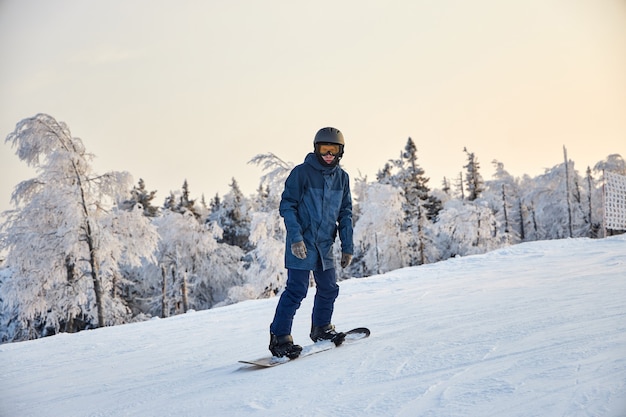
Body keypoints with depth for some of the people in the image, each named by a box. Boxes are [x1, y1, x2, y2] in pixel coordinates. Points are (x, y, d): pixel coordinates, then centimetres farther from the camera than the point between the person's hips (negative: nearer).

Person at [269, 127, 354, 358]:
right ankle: (279, 338, -3)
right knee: (297, 290, -9)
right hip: (302, 243, -6)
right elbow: (287, 206, -9)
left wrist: (347, 246, 8)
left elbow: (345, 213, 13)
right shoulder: (302, 172, -8)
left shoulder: (342, 177, 8)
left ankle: (321, 329, 32)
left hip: (325, 244, 6)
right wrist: (295, 237, -18)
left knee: (329, 289, 12)